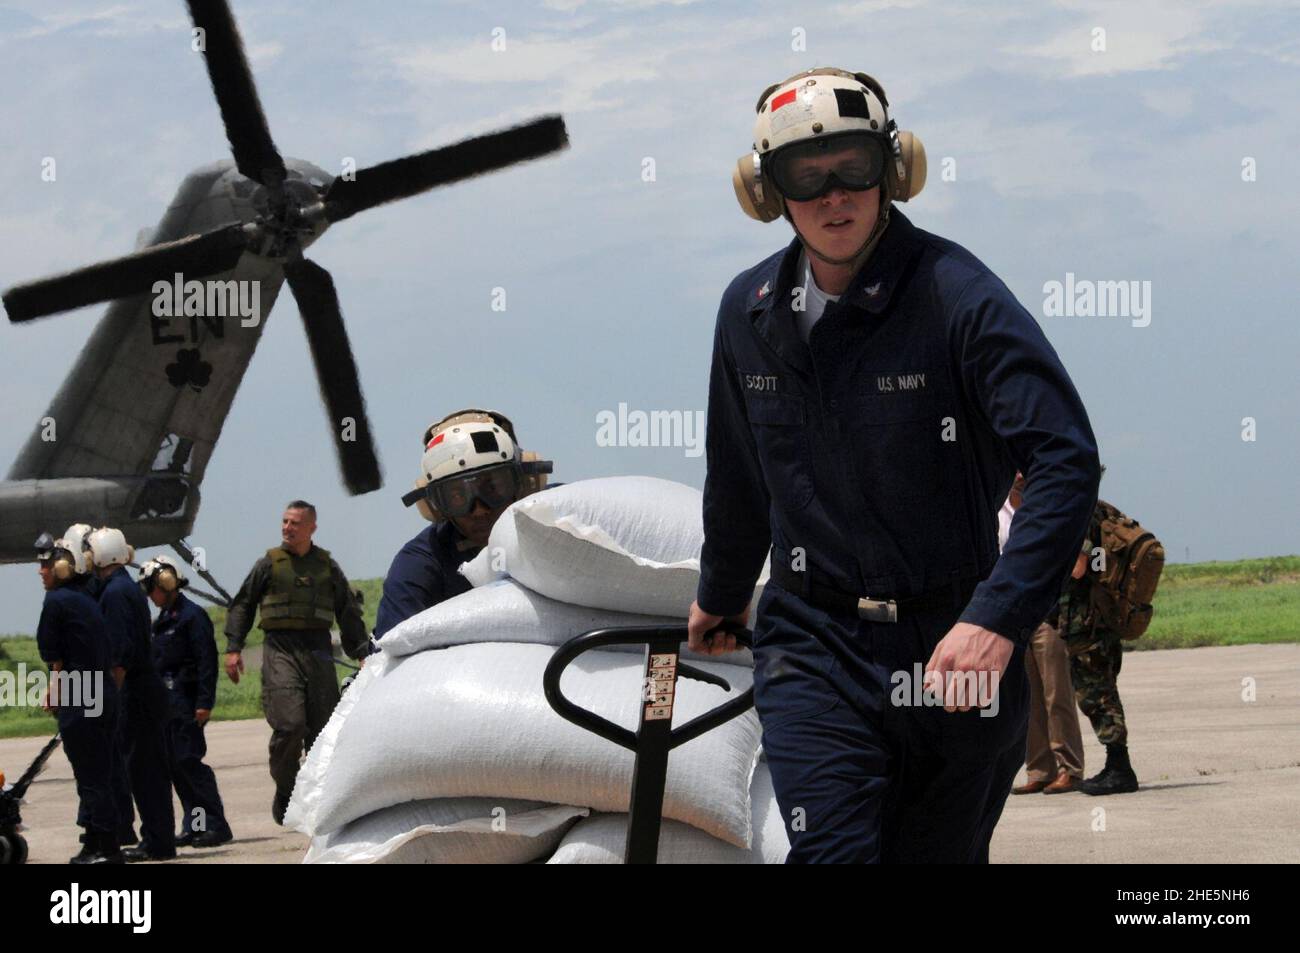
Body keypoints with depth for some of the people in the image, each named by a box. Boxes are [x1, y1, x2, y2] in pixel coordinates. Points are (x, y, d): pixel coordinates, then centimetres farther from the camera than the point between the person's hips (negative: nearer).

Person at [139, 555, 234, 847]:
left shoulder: (192, 615, -10)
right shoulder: (162, 620, 17)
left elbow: (207, 660, -15)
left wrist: (204, 702, -20)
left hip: (187, 700, -9)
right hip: (166, 702, 9)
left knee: (188, 761, -12)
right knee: (174, 764, 7)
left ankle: (216, 825, -10)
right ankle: (193, 826, 11)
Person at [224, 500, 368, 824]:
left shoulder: (326, 565, 13)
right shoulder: (269, 564, 8)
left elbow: (349, 612, 18)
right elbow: (241, 606, 11)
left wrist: (362, 653, 11)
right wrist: (233, 648, 2)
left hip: (318, 651, 3)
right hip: (280, 650, -2)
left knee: (323, 728, -1)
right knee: (289, 725, -16)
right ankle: (285, 790, 1)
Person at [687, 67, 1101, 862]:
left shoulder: (958, 296, -12)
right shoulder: (751, 311, 4)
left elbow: (1068, 461, -19)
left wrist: (999, 618, -29)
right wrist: (720, 598, 37)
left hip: (956, 648, -2)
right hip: (814, 646, 3)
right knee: (834, 853, -14)